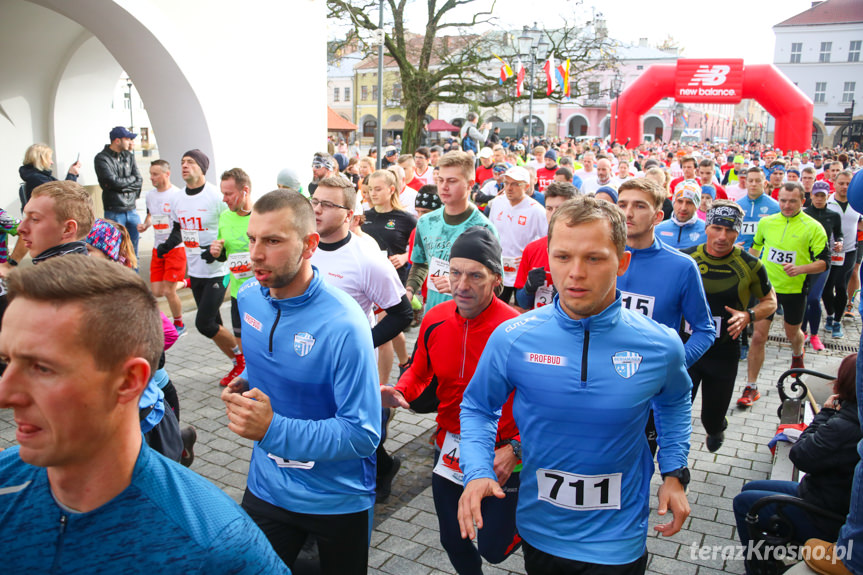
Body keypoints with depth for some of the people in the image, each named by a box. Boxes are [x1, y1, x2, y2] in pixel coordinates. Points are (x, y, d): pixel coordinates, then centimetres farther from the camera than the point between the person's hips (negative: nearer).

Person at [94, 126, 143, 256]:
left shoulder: (128, 156, 11)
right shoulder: (102, 158, -6)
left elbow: (139, 181, 4)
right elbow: (114, 182, -16)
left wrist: (123, 185, -10)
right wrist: (132, 179, -1)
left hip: (131, 210, 5)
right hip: (114, 212, -5)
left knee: (134, 247, 10)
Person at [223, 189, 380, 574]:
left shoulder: (343, 325, -29)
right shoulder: (248, 297, -6)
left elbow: (362, 434, -28)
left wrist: (273, 430, -36)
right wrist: (244, 384, -5)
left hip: (339, 500, -4)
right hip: (266, 488, 5)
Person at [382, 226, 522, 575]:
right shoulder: (435, 320, -8)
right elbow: (420, 371, 8)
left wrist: (515, 448, -24)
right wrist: (399, 393, -12)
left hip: (500, 456, -4)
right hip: (449, 449, 5)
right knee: (453, 541, 21)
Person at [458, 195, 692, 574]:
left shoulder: (661, 346, -13)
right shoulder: (512, 338, -16)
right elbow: (477, 408, -1)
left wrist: (674, 472, 2)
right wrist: (478, 471, -17)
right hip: (538, 530, 2)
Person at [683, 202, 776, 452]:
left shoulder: (749, 265, -7)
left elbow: (770, 301, 7)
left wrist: (749, 315, -13)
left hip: (724, 353, 1)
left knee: (713, 419, 15)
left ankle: (715, 429, 53)